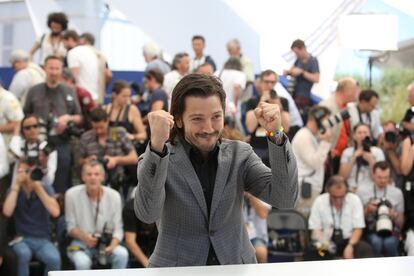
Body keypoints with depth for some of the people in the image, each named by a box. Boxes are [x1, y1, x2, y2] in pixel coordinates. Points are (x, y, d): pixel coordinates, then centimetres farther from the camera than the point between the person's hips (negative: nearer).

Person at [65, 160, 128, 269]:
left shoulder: (114, 196, -4)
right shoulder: (72, 194, -8)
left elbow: (118, 228, -3)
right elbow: (71, 227, -3)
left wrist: (112, 245, -24)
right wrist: (84, 237, -24)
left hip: (106, 244, 2)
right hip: (81, 244, -2)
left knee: (122, 254, -30)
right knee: (82, 262, -35)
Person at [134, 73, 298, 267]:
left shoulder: (239, 154, 5)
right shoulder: (157, 158, -3)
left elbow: (284, 198, -6)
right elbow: (147, 213, -20)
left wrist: (276, 134, -15)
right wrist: (157, 145, -30)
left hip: (235, 270, 3)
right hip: (176, 271, -3)